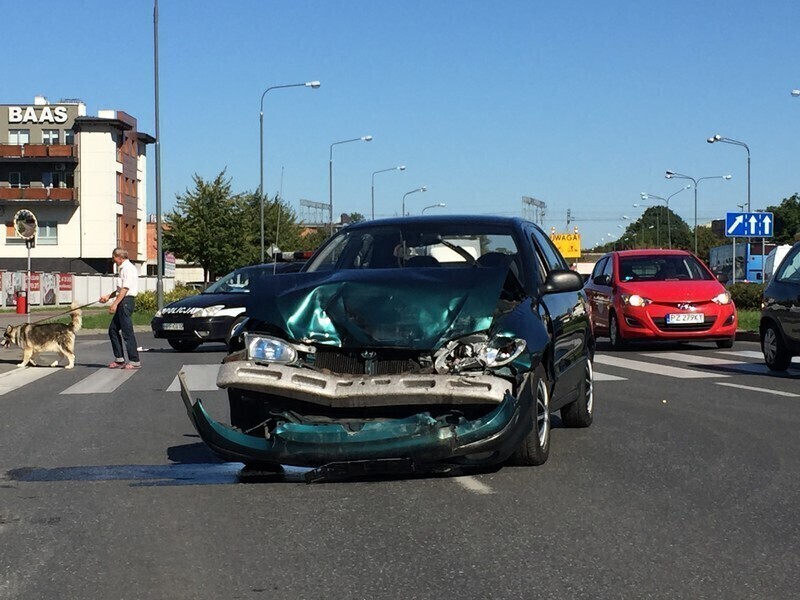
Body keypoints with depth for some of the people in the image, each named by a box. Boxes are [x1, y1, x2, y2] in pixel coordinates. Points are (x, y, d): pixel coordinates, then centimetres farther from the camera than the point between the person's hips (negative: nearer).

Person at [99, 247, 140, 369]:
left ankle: (134, 361, -6)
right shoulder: (123, 268, 20)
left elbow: (125, 288, -19)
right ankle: (119, 359, 16)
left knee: (127, 332, -9)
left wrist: (115, 303, -21)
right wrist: (108, 296, 23)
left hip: (126, 301, -11)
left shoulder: (127, 268, -12)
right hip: (123, 302, 11)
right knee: (113, 329, 12)